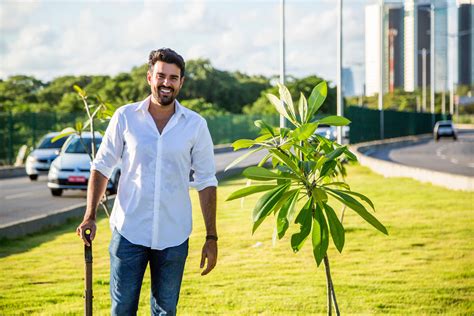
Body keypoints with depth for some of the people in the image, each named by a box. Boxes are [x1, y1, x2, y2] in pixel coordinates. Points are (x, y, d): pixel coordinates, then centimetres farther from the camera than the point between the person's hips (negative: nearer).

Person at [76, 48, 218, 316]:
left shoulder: (196, 125, 0)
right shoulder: (125, 117, 0)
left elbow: (206, 183, 3)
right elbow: (102, 167, 5)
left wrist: (211, 238, 0)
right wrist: (90, 216, -5)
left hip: (174, 237, 1)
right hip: (129, 232, -1)